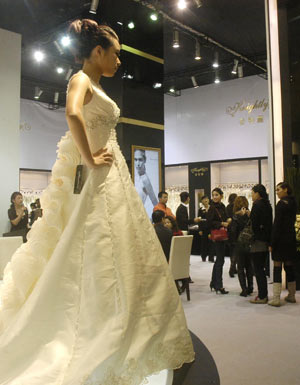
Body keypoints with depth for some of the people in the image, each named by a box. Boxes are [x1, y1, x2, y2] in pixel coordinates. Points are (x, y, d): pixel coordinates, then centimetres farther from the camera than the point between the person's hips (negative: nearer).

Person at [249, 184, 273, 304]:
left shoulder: (257, 204, -13)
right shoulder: (267, 204, 12)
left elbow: (254, 223, -18)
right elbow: (268, 223, 14)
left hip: (258, 240, -9)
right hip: (266, 240, 9)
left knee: (258, 269, -2)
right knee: (261, 268, 15)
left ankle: (262, 296, 1)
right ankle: (264, 295, 21)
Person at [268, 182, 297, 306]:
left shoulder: (281, 204, -13)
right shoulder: (293, 203, 11)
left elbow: (277, 225, -15)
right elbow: (292, 221, 15)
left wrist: (272, 243, -12)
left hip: (281, 238, -7)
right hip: (291, 238, 8)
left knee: (277, 268, -5)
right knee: (289, 267, 13)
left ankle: (276, 298, -5)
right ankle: (291, 295, 21)